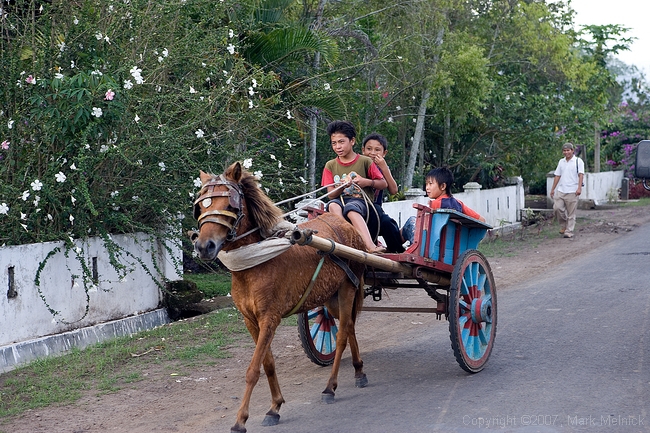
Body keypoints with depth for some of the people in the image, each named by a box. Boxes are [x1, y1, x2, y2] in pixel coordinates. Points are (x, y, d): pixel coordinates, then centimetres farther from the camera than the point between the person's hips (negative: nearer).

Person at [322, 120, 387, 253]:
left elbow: (383, 184, 9)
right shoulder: (330, 166, 12)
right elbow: (331, 194, 3)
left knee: (351, 209, -38)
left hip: (360, 201, -3)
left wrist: (367, 182, -10)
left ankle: (370, 245, -54)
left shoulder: (365, 162, 6)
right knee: (333, 205, -34)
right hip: (340, 200, 3)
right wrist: (342, 186, -18)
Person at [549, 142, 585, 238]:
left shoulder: (578, 161, 0)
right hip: (561, 191, 5)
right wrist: (552, 189, 15)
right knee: (557, 208, -8)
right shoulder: (561, 162, 16)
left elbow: (581, 175, -8)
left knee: (571, 214, -2)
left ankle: (569, 232, 4)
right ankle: (563, 225, 14)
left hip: (572, 192, -5)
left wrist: (579, 188, -19)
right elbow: (557, 176, 19)